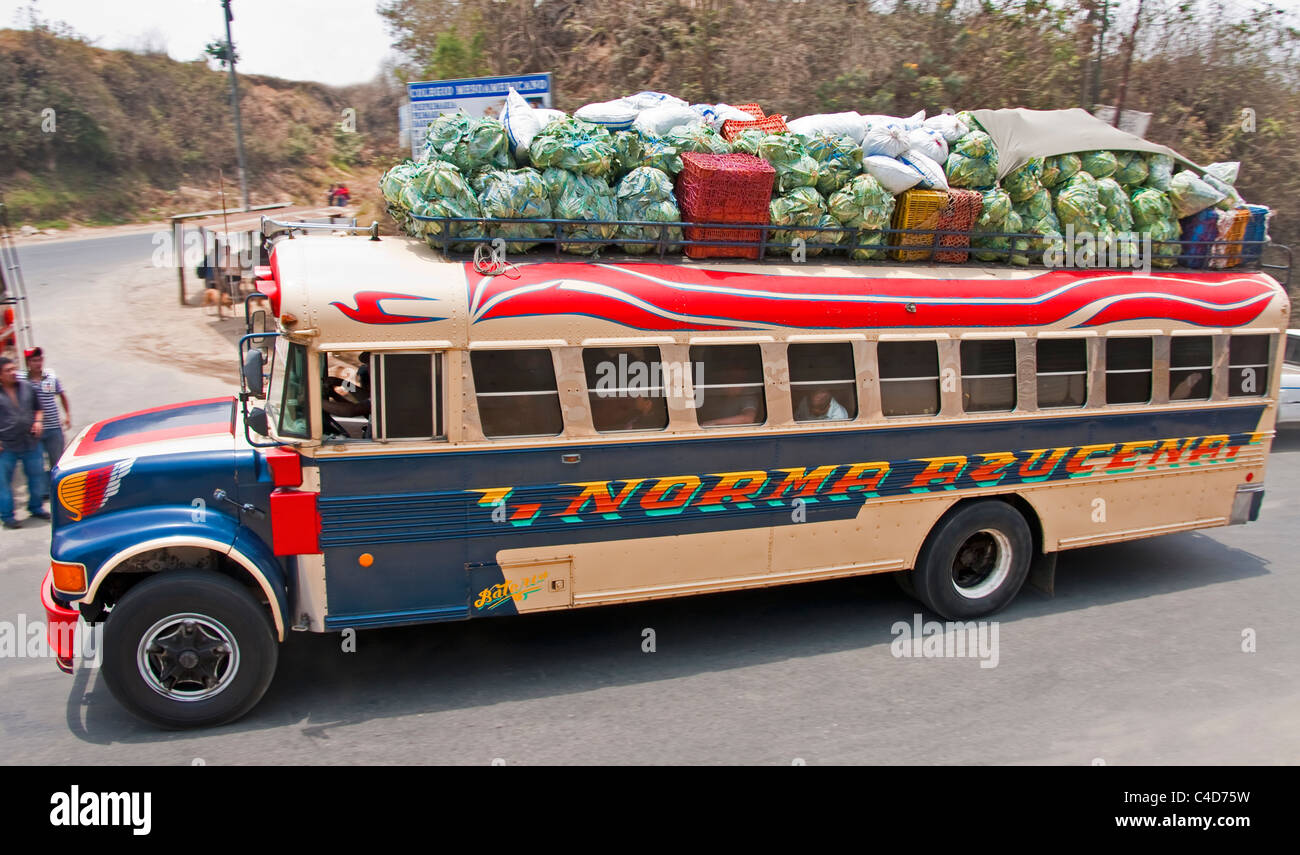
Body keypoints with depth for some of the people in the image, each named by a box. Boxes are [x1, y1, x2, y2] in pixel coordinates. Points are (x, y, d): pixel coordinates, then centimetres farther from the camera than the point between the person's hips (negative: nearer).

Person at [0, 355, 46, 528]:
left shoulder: (26, 387, 5)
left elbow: (37, 407, 20)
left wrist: (37, 421, 1)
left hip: (30, 442, 4)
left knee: (37, 476, 13)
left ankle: (36, 507, 31)